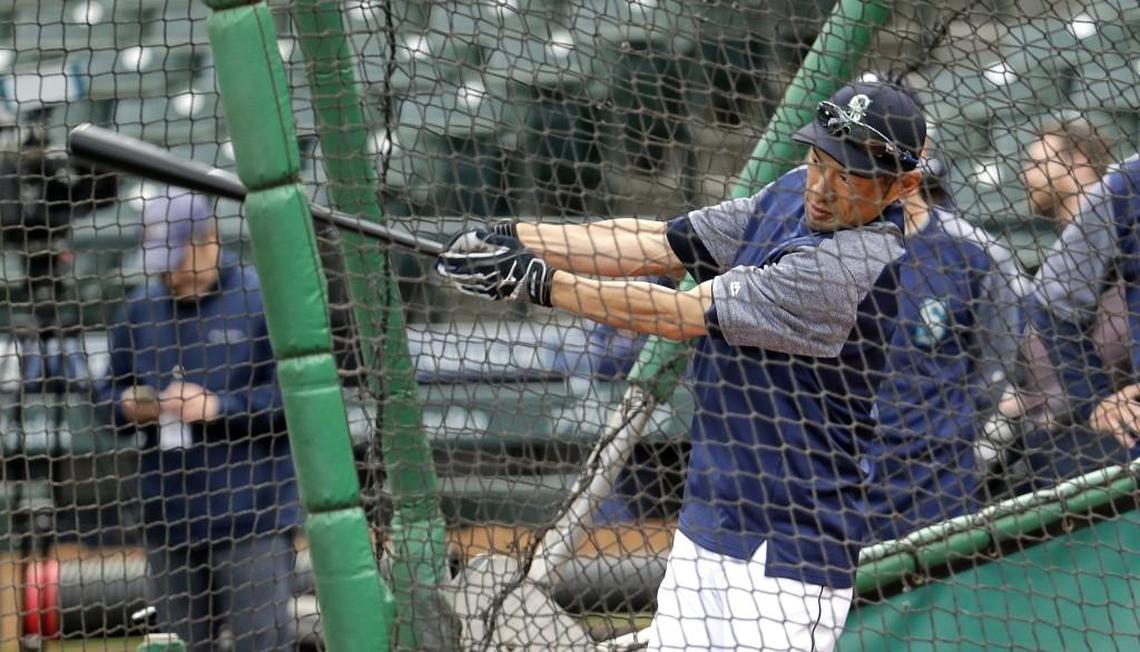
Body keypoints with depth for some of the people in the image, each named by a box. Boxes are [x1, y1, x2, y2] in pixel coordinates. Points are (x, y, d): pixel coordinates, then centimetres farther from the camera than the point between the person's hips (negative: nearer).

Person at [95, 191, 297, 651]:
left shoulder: (263, 299, -7)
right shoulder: (140, 308, 10)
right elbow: (110, 391, 19)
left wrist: (220, 406, -19)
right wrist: (127, 406, -4)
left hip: (250, 515, -6)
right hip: (168, 518, 6)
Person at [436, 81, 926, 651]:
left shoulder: (856, 264, -22)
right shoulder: (794, 193, 6)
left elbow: (679, 315, -20)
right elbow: (658, 244, 4)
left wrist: (534, 281, -15)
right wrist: (514, 240, -8)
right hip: (706, 525, 8)